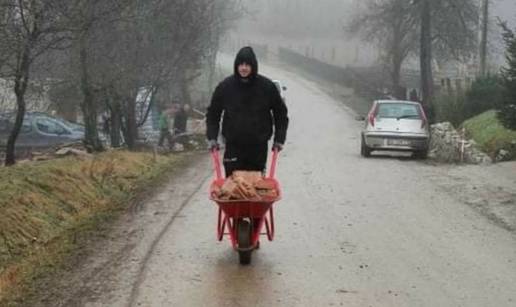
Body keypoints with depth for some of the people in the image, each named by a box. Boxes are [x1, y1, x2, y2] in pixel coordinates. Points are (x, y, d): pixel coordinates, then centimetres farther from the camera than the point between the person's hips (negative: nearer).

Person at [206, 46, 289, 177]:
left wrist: (279, 139, 1)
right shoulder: (225, 87, -1)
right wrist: (212, 138, -2)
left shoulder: (267, 86, -2)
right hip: (233, 147, 0)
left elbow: (281, 113, 8)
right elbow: (213, 114, 10)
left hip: (258, 147, 0)